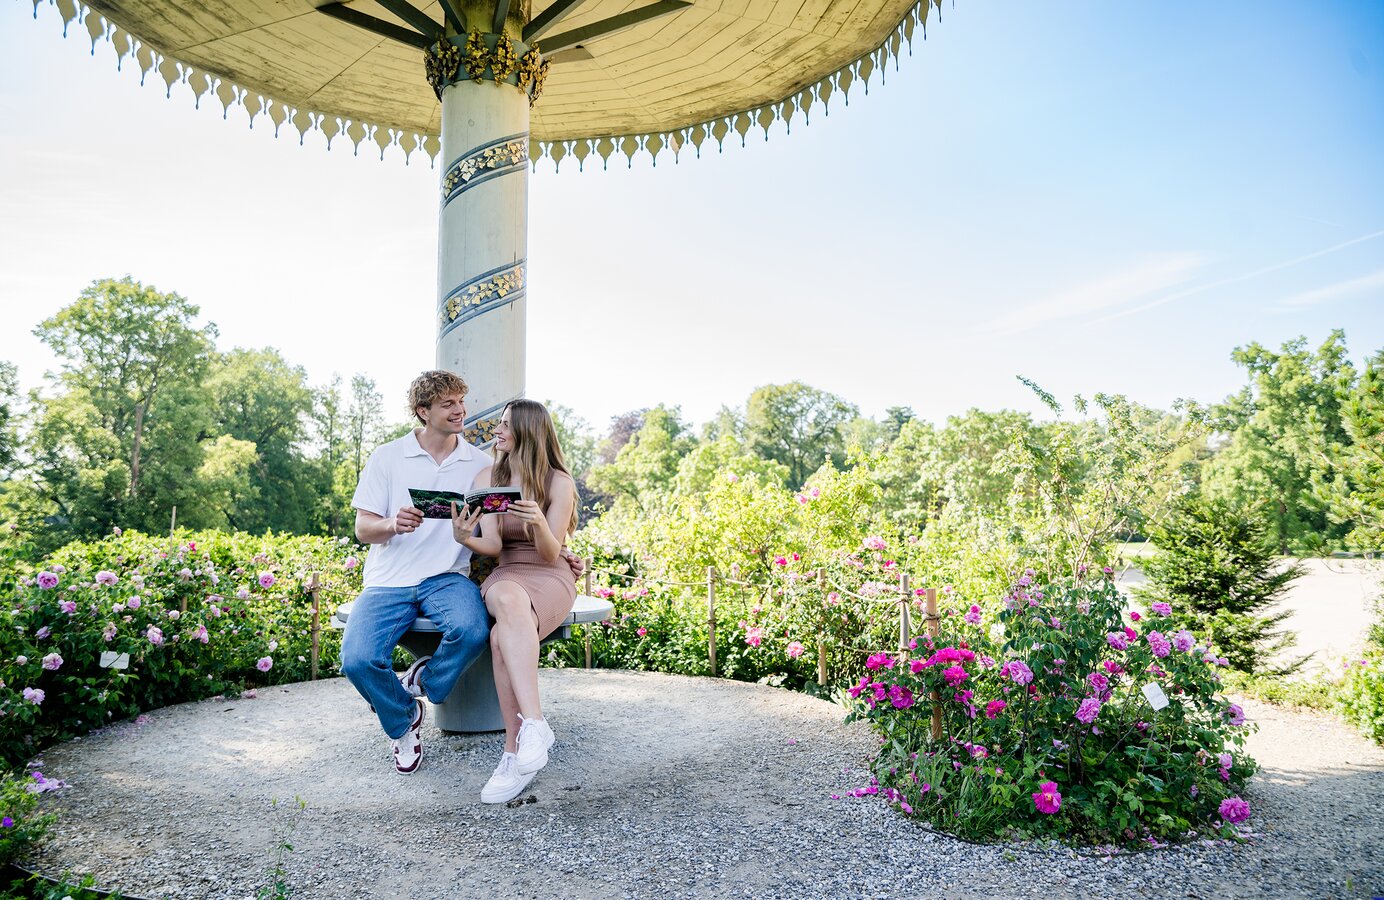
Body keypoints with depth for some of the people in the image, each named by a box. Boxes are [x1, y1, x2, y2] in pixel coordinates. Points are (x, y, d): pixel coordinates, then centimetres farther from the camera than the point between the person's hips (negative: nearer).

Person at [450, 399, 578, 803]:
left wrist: (539, 522, -27)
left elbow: (550, 553, -6)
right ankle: (534, 725, -40)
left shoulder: (559, 482, -1)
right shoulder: (487, 479, 9)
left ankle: (516, 752, -32)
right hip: (504, 576, 2)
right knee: (510, 603, -37)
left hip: (550, 578, -2)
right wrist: (466, 539, -23)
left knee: (502, 637, -35)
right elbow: (492, 546, -1)